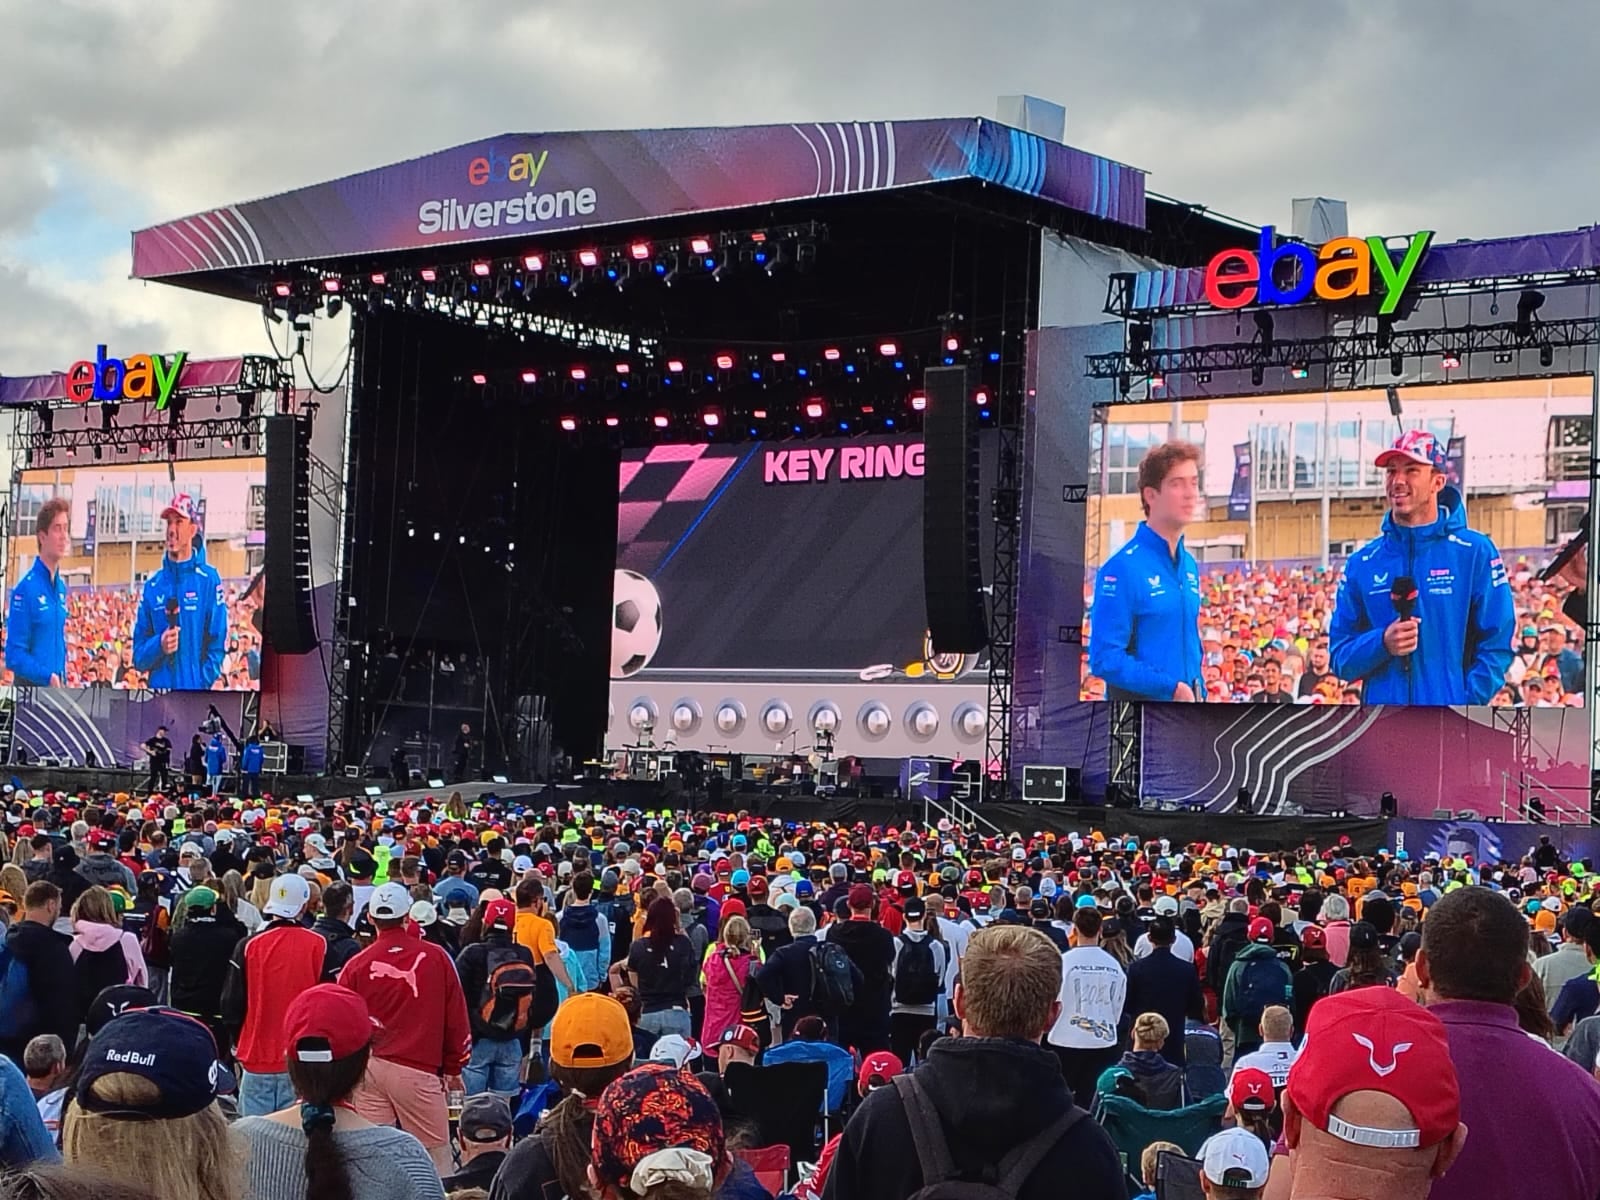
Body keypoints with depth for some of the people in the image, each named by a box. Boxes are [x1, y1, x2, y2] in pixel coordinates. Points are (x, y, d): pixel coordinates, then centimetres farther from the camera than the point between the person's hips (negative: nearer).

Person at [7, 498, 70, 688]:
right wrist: (48, 677, -21)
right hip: (31, 687, -7)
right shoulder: (26, 588, -12)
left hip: (57, 687, 7)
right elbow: (14, 654, -15)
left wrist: (62, 679, 10)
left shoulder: (61, 587, 11)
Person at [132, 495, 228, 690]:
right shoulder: (152, 586, 10)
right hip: (159, 689, 3)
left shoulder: (208, 580, 1)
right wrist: (158, 645, -10)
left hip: (195, 689, -3)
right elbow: (138, 653, 11)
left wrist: (203, 683, -11)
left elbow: (217, 644, -1)